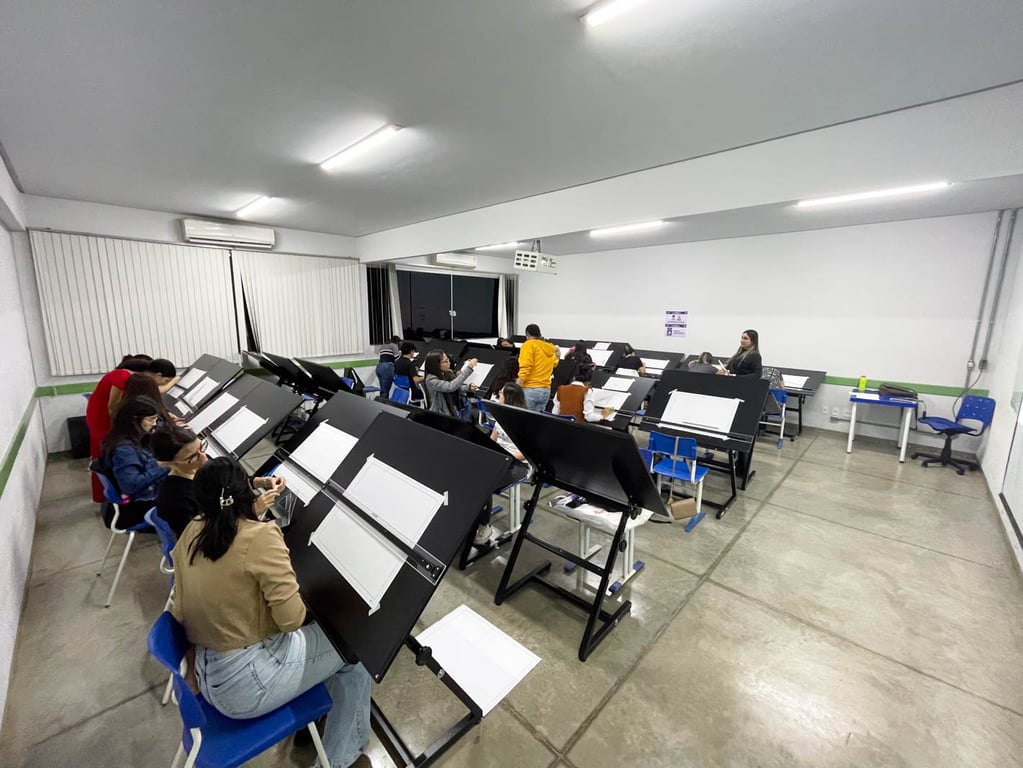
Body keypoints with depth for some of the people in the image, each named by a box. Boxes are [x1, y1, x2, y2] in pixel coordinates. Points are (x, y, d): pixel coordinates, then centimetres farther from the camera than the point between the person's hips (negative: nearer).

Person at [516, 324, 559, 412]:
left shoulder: (529, 345, -4)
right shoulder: (551, 348, 13)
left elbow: (525, 368, -14)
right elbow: (554, 363, 29)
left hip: (530, 389, -6)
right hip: (546, 390, 6)